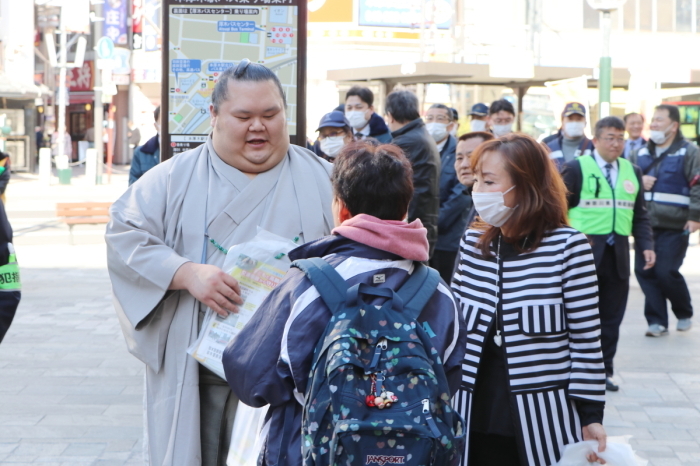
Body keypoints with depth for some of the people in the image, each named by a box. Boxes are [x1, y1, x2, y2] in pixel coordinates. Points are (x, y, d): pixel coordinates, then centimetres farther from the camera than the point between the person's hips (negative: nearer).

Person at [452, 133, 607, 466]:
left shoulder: (568, 247, -9)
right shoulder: (472, 243, 4)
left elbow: (586, 338, -7)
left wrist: (591, 413, -8)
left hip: (543, 417, -4)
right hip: (476, 417, 4)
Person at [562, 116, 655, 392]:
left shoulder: (632, 171, 13)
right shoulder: (576, 168, -3)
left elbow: (640, 214, 14)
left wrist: (646, 245, 3)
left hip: (618, 255, 5)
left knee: (612, 317, 7)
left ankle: (604, 370, 15)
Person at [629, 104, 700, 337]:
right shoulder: (640, 154, 14)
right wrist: (638, 182, -3)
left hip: (674, 227, -5)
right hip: (645, 225, 6)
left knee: (667, 272, -10)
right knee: (644, 271, 1)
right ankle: (657, 321, 11)